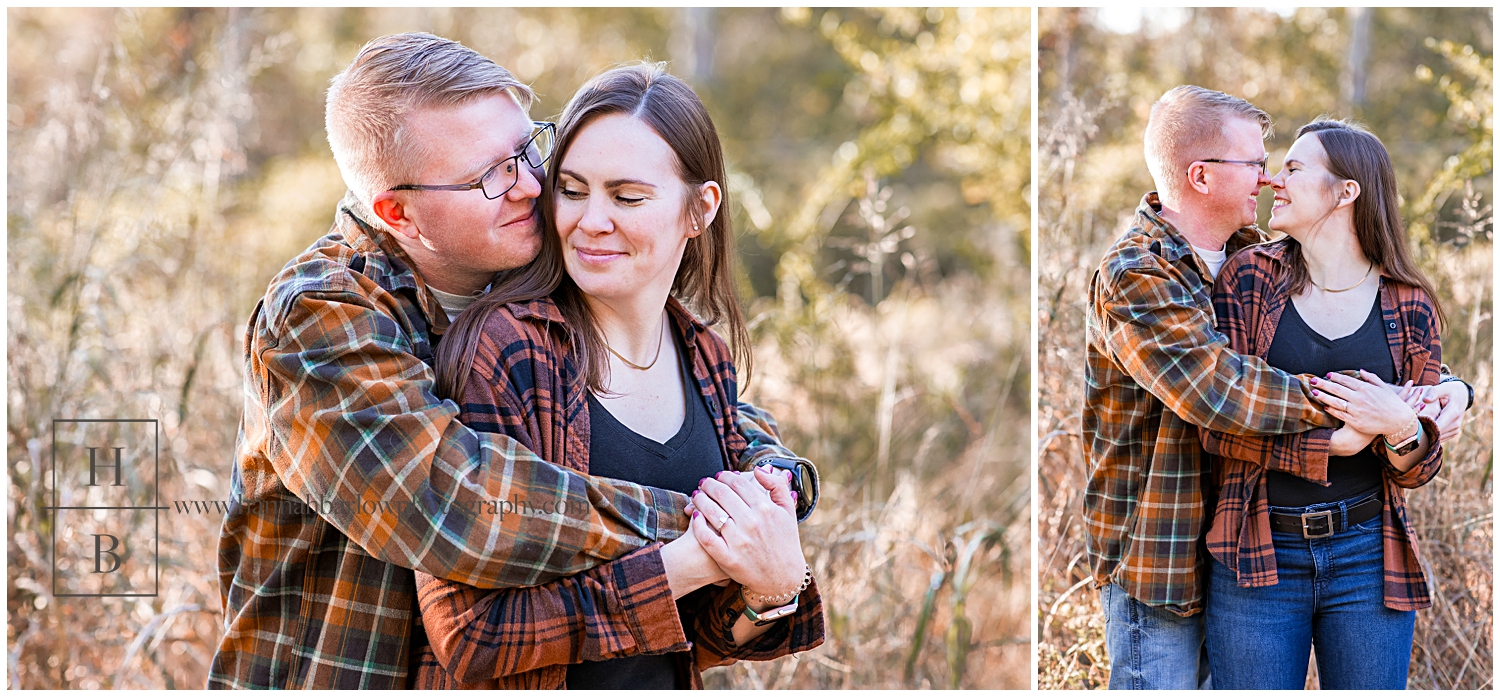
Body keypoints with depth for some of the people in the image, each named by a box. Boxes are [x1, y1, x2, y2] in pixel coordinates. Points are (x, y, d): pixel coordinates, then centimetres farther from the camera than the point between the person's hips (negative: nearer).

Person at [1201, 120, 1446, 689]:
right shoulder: (1251, 276, 0)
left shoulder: (1408, 306, 3)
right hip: (1257, 557, -1)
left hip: (1368, 556, 1)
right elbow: (1218, 426, -8)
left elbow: (1417, 472, 6)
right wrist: (1329, 444, -17)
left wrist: (1402, 429, -16)